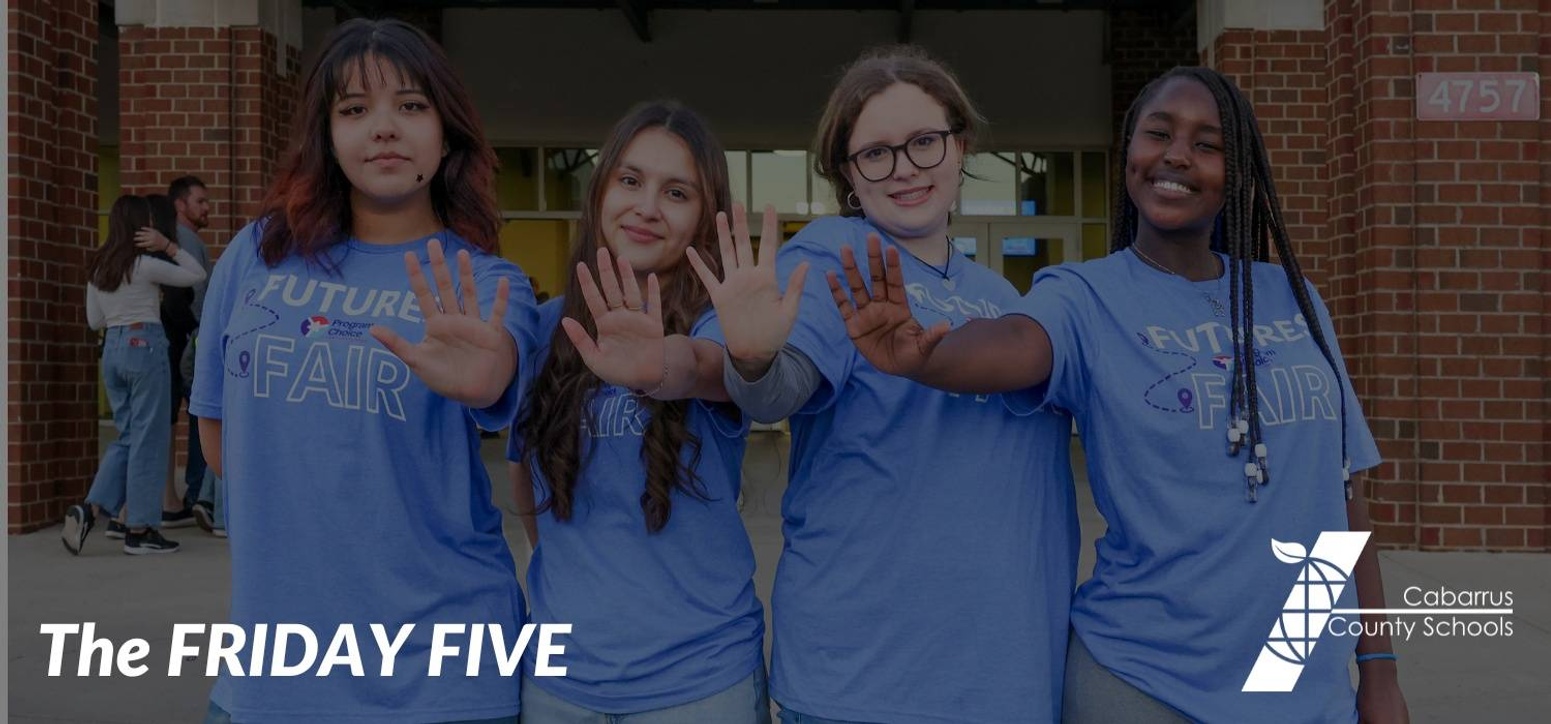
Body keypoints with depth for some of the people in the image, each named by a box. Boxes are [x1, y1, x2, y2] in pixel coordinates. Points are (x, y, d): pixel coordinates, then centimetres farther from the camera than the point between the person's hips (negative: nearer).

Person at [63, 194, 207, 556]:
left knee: (127, 436, 16)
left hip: (112, 348, 7)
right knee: (149, 438, 0)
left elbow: (94, 320, 15)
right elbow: (196, 274, 0)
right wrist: (168, 245, -2)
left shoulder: (96, 266, 11)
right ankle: (139, 529, 4)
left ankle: (90, 509, 1)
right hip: (145, 345, -7)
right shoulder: (146, 265, -9)